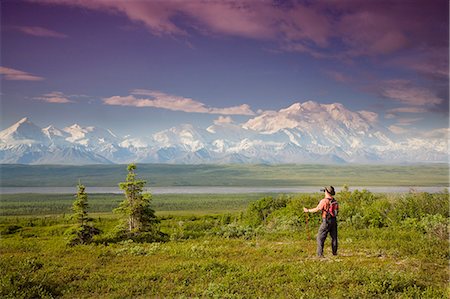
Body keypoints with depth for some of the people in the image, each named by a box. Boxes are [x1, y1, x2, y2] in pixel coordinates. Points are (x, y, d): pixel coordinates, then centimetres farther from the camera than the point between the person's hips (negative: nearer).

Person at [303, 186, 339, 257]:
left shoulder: (324, 201, -15)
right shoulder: (334, 201, 6)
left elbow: (316, 209, -13)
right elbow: (337, 210, 13)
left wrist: (308, 210, -1)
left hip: (326, 221, -6)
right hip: (333, 220, 6)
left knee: (320, 237, 1)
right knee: (334, 237, 17)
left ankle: (320, 254, -4)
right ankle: (334, 252, 21)